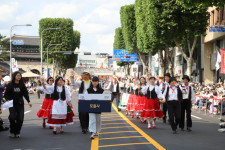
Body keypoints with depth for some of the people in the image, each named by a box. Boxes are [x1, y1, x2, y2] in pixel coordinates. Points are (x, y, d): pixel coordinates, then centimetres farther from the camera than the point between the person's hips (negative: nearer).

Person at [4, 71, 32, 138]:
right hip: (12, 104, -2)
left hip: (20, 104, 2)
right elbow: (6, 94, 2)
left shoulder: (22, 85, 4)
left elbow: (26, 93, 1)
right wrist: (7, 99, -17)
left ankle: (17, 132, 14)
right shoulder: (10, 85, -1)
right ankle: (12, 132, 7)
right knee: (12, 117, -15)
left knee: (20, 118, -5)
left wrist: (28, 101, -12)